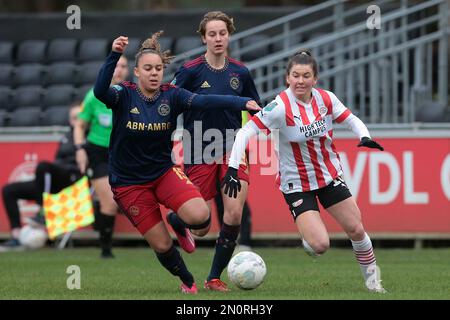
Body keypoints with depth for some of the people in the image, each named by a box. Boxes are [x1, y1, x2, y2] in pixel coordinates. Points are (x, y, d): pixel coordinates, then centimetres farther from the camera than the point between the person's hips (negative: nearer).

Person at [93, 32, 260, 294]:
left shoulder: (171, 95, -9)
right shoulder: (124, 95, -13)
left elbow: (203, 101, -24)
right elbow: (100, 91, -35)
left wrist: (243, 103, -42)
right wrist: (114, 56, -50)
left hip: (164, 172, 2)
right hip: (129, 182, -2)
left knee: (200, 216, -23)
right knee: (162, 245, -2)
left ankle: (179, 223, 15)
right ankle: (188, 282, 30)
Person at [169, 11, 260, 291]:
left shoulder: (240, 72, 3)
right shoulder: (191, 71, -9)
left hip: (232, 151, 3)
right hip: (199, 153, -3)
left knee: (234, 215, -10)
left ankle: (215, 278, 5)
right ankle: (172, 218, 38)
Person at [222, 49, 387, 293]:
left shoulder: (326, 99, -8)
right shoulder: (281, 107, -22)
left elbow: (351, 120, 5)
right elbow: (246, 132, -23)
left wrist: (365, 137, -16)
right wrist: (233, 168, -31)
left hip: (330, 176, 4)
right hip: (296, 184, -4)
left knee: (356, 229, 4)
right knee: (320, 245, -17)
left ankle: (372, 278, 28)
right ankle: (307, 240, 21)